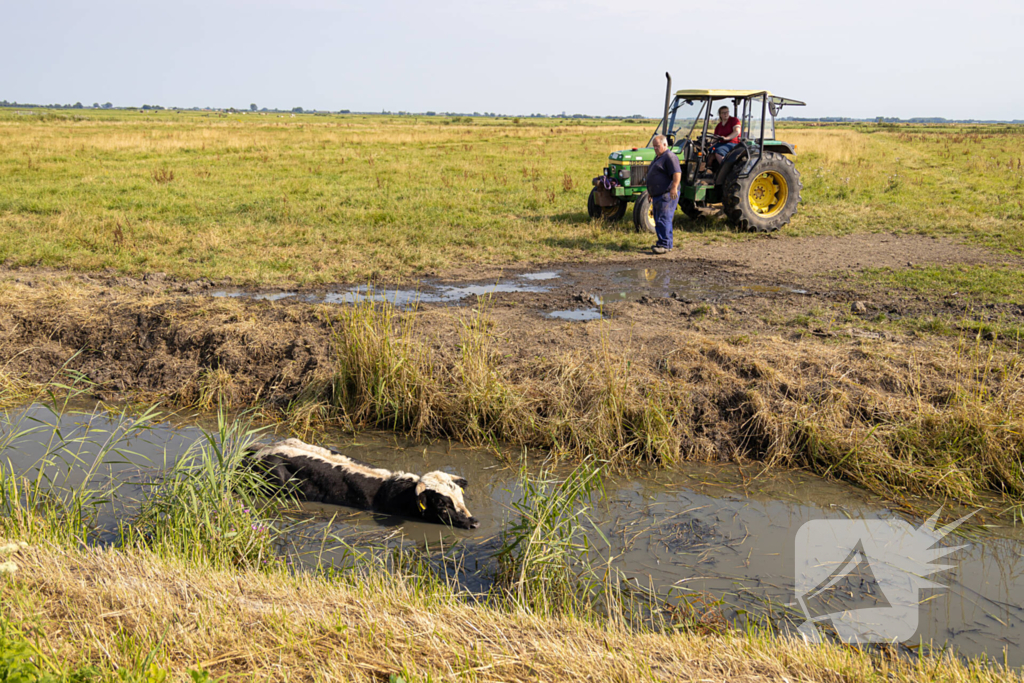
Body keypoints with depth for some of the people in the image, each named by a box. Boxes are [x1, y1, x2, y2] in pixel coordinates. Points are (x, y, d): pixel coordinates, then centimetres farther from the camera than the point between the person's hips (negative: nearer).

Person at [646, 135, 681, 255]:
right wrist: (651, 193, 32)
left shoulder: (670, 157, -13)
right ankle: (662, 242, 21)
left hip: (666, 195, -11)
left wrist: (674, 188, -35)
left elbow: (677, 173, -24)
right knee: (659, 220, 13)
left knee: (663, 219, -14)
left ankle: (665, 245, -14)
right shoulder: (658, 158, 21)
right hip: (657, 195, 11)